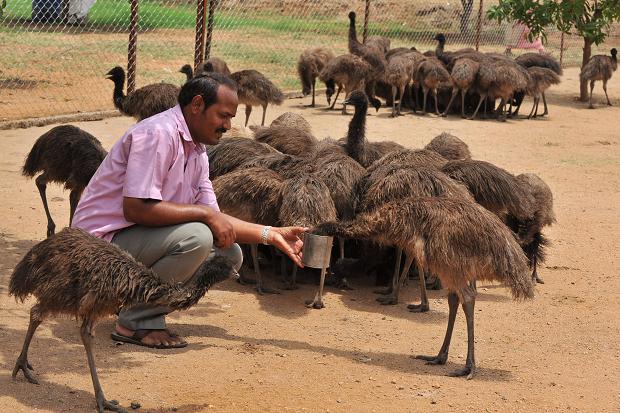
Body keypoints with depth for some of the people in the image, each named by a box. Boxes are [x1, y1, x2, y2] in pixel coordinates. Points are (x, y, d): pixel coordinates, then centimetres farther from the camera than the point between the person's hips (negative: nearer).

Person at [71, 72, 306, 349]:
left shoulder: (197, 152, 11)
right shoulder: (158, 133, -19)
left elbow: (215, 219, 10)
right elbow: (136, 208, -27)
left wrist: (271, 235, 0)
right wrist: (205, 213, -22)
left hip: (139, 238, 9)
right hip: (103, 240, -9)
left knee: (230, 255, 2)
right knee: (196, 237, -29)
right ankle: (137, 322, -14)